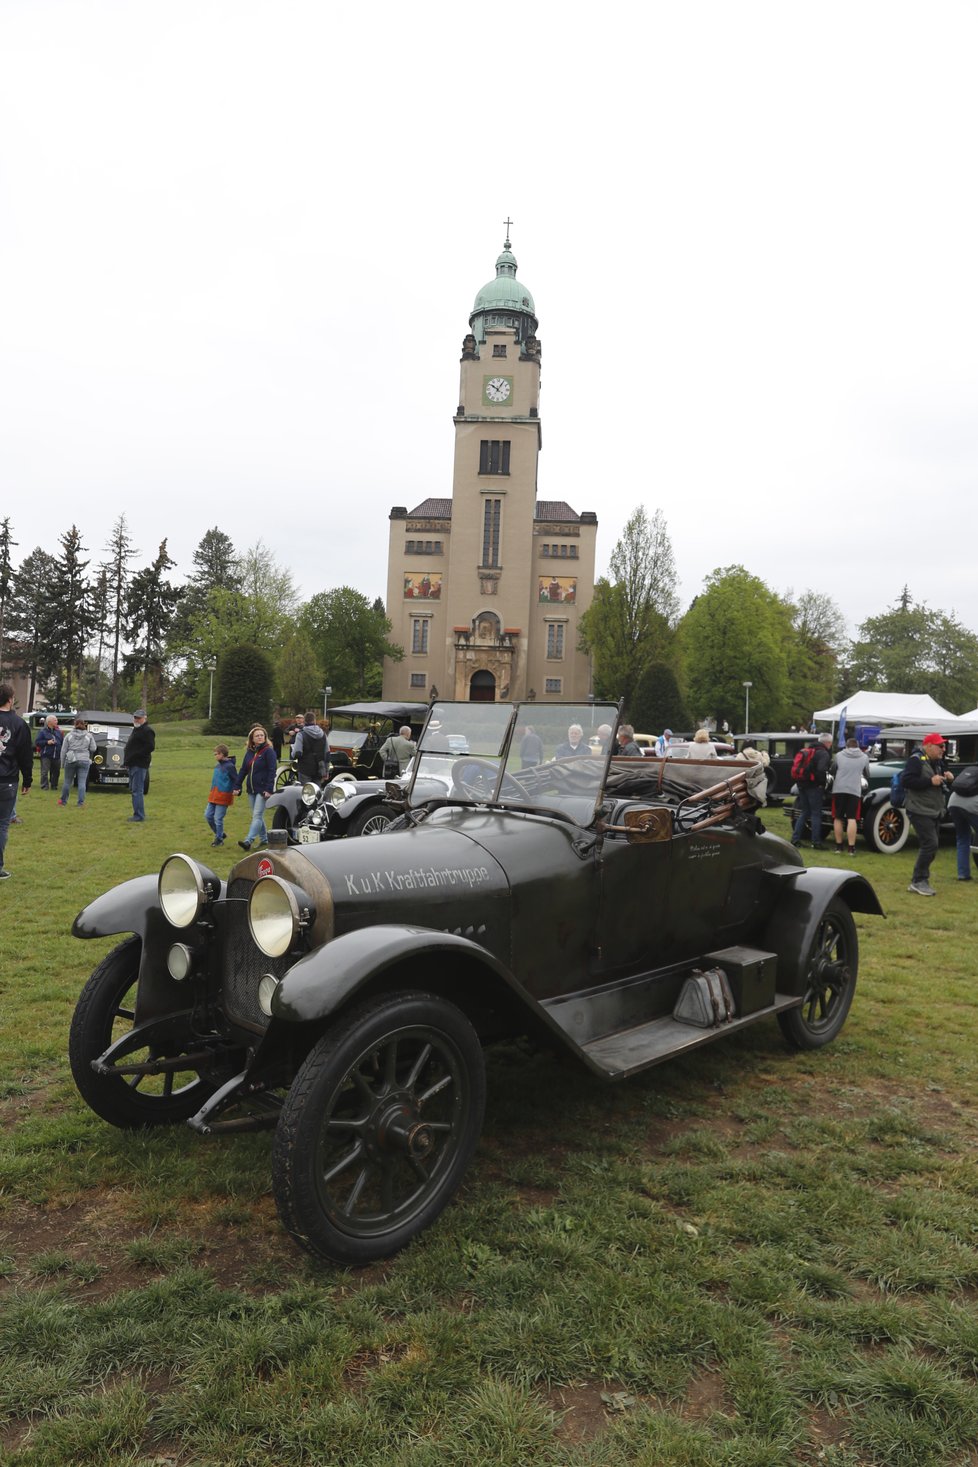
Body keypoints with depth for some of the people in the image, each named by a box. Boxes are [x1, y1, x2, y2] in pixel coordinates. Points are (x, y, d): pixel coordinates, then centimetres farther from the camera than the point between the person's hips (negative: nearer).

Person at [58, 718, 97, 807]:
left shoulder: (69, 735, 3)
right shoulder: (89, 736, 2)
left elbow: (63, 750, 4)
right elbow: (93, 748, 4)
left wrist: (62, 763, 11)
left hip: (70, 760, 1)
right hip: (84, 760, -1)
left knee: (67, 781, 12)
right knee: (82, 782, -1)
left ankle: (63, 801, 23)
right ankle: (80, 803, -3)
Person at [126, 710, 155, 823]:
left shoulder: (147, 731, -11)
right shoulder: (136, 730, 21)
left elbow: (150, 747, -22)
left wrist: (135, 756, -21)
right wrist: (128, 761, 12)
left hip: (139, 765, -11)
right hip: (133, 765, 11)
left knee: (137, 791, -11)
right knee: (133, 790, 16)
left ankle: (139, 816, -9)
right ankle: (139, 814, 23)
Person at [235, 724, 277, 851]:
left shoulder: (268, 751, -8)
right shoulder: (249, 752, 11)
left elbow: (272, 771, -13)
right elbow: (243, 770, 15)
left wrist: (269, 789, -20)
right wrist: (237, 786, 8)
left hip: (263, 790, -7)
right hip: (251, 790, 7)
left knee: (257, 815, -12)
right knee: (257, 816, 13)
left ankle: (248, 841, -20)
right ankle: (264, 839, 24)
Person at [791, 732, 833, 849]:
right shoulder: (823, 753, -10)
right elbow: (821, 769, -25)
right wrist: (822, 782, -12)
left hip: (802, 785, 8)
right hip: (814, 786, -8)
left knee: (804, 812, 14)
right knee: (816, 814, -1)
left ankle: (795, 839, 11)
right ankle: (816, 842, 0)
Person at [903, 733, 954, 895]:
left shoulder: (938, 762, 14)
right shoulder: (916, 760, -13)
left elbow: (942, 784, 24)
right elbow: (907, 781, -24)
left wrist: (948, 778, 2)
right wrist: (931, 781, -25)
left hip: (935, 812, 9)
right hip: (920, 811, -9)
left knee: (929, 847, 11)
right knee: (930, 844, -16)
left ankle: (918, 881, 19)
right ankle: (918, 881, -7)